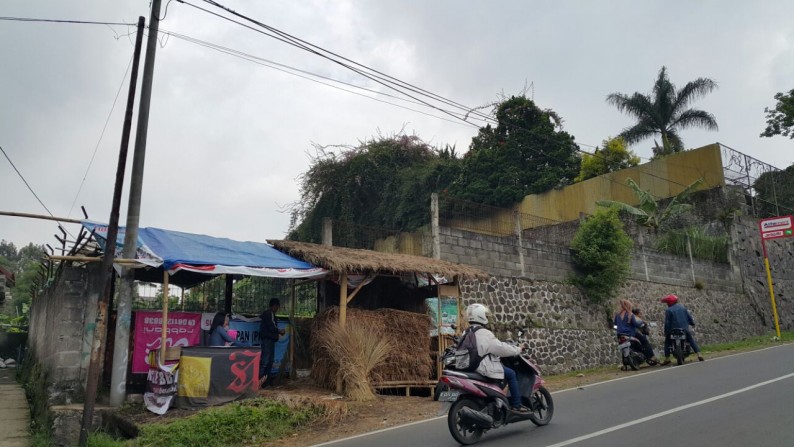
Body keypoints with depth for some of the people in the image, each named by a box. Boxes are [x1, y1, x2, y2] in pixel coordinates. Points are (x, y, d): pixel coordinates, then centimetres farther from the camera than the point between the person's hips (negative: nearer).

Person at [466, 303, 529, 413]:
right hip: (486, 369, -9)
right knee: (511, 374, 2)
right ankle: (516, 405, 5)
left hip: (472, 366, 9)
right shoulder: (484, 334, -18)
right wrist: (518, 350, -1)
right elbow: (501, 348, -16)